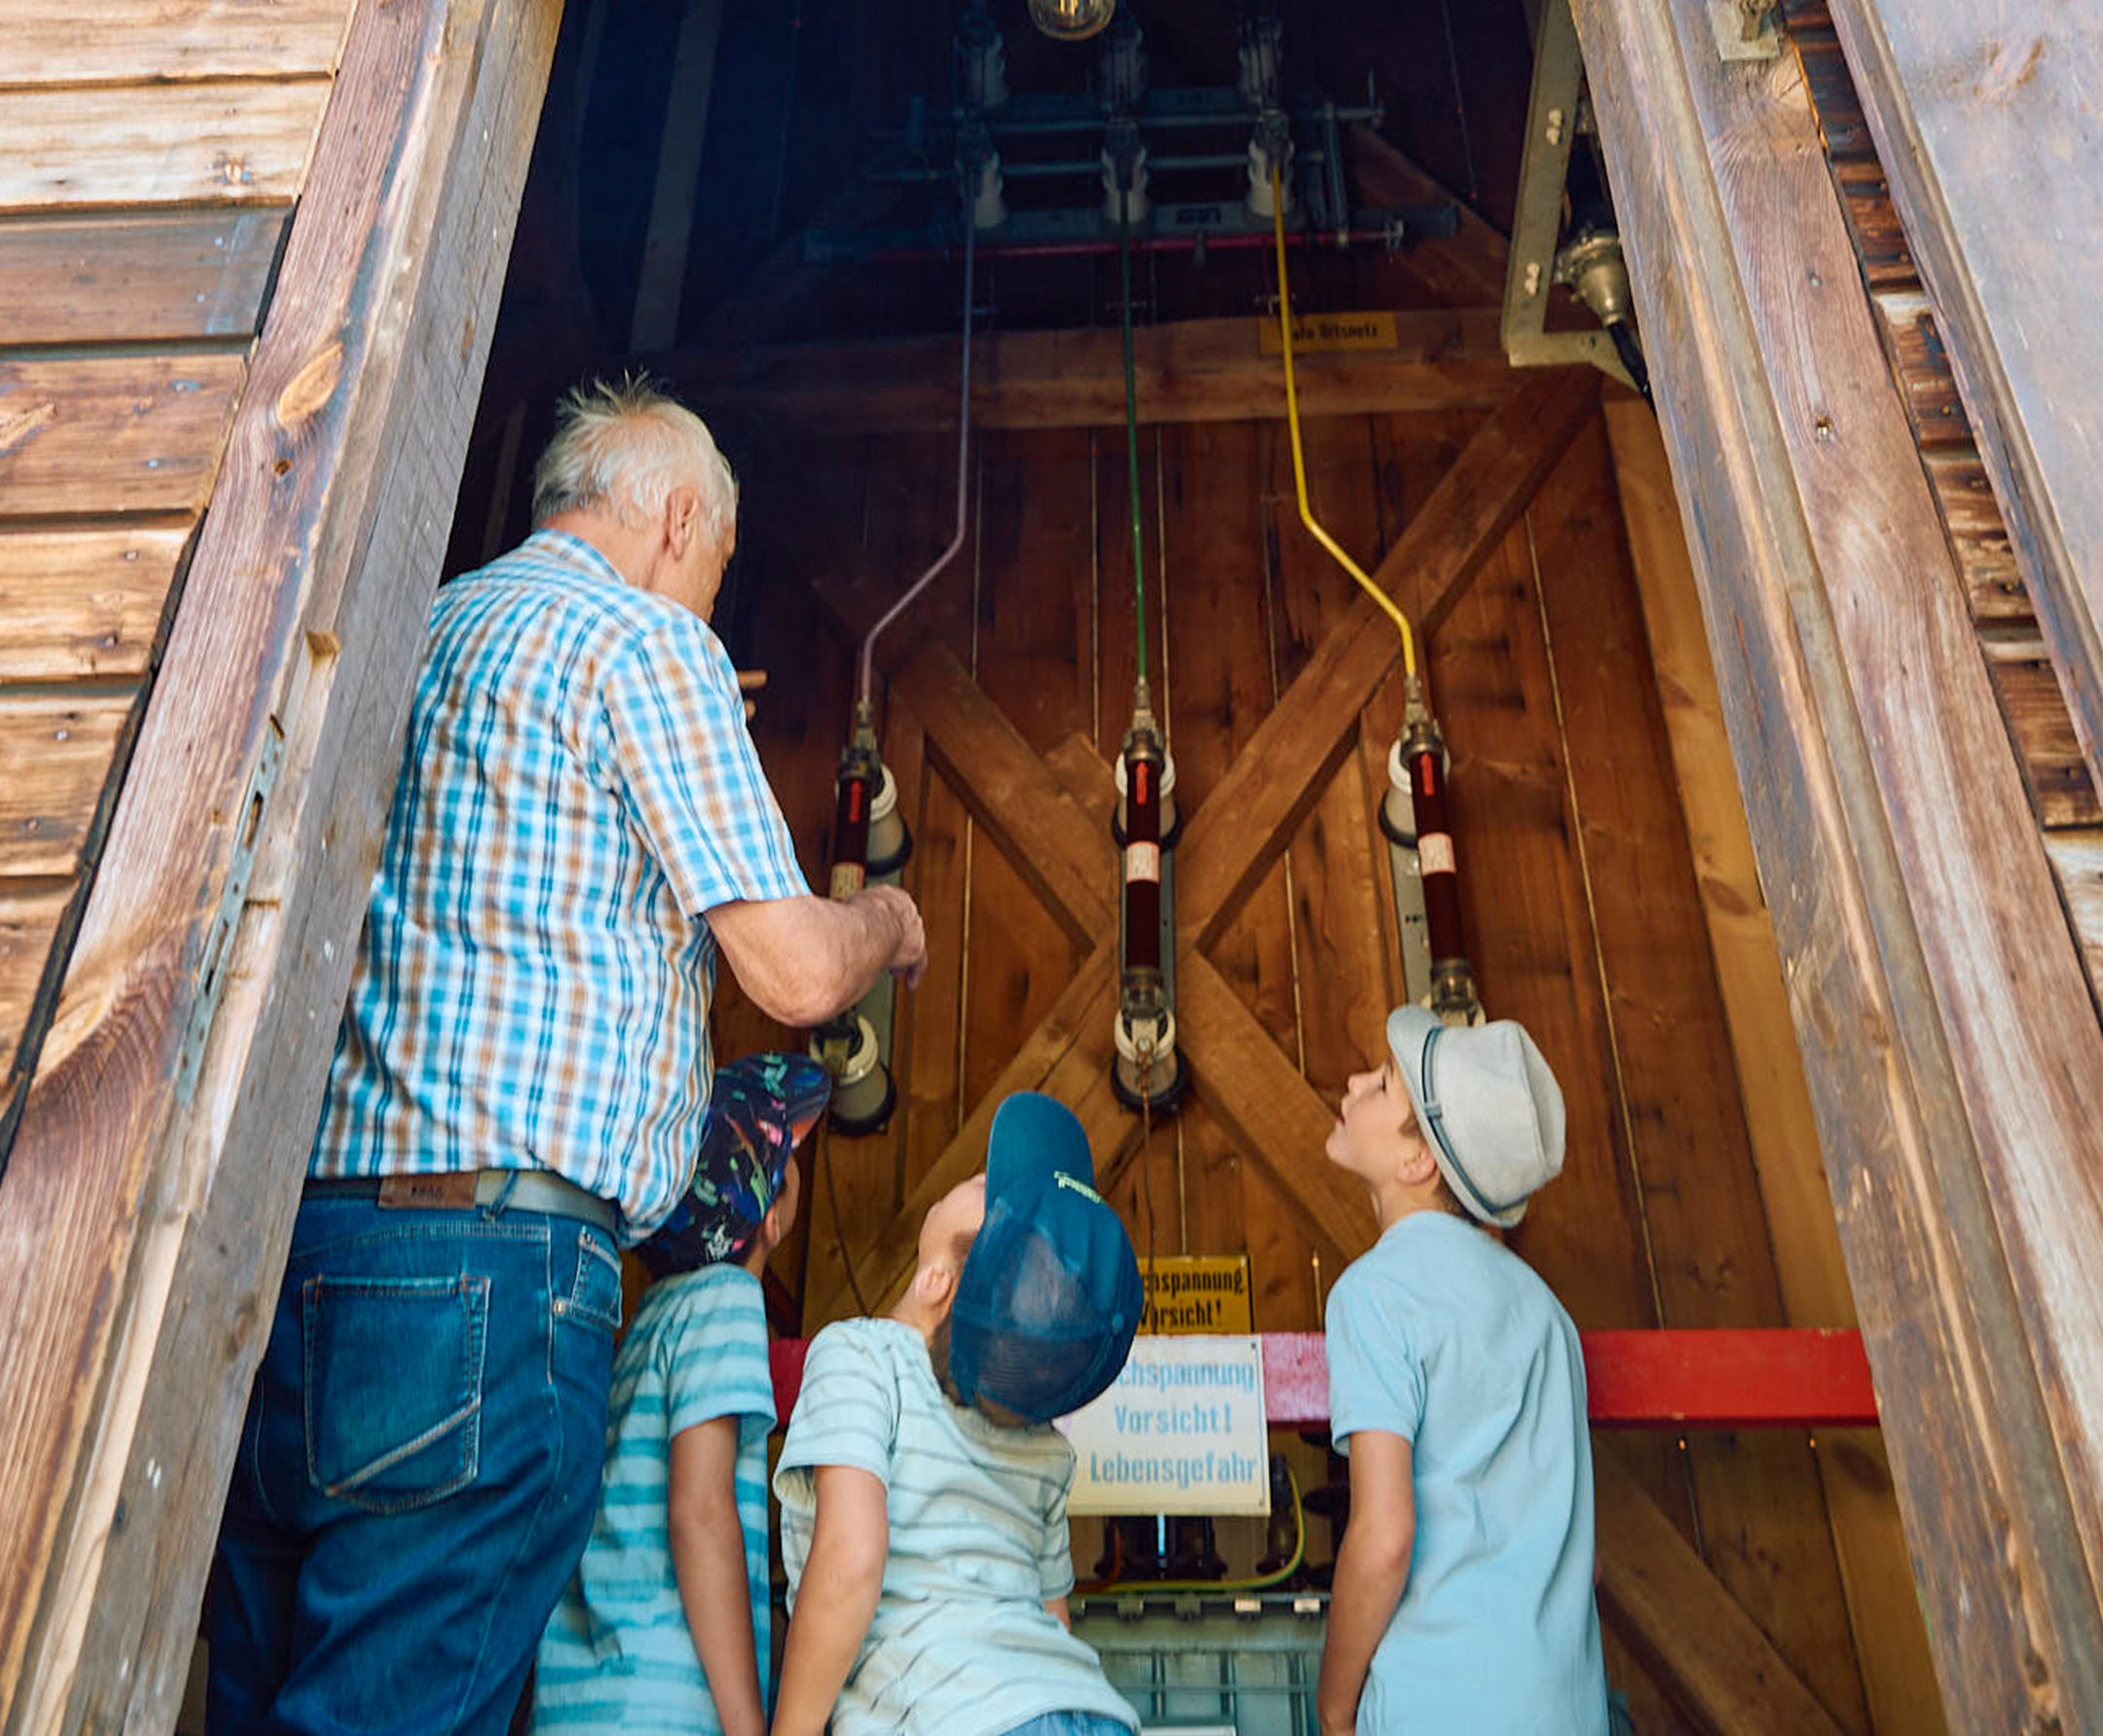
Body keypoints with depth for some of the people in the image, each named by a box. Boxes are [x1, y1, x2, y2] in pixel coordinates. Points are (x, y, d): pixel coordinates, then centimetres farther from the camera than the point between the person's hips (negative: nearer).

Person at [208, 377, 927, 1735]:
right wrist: (886, 923, 15)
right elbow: (797, 973, -7)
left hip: (291, 1229, 9)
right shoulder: (645, 640, -3)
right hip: (488, 1254, -8)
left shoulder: (408, 635, 21)